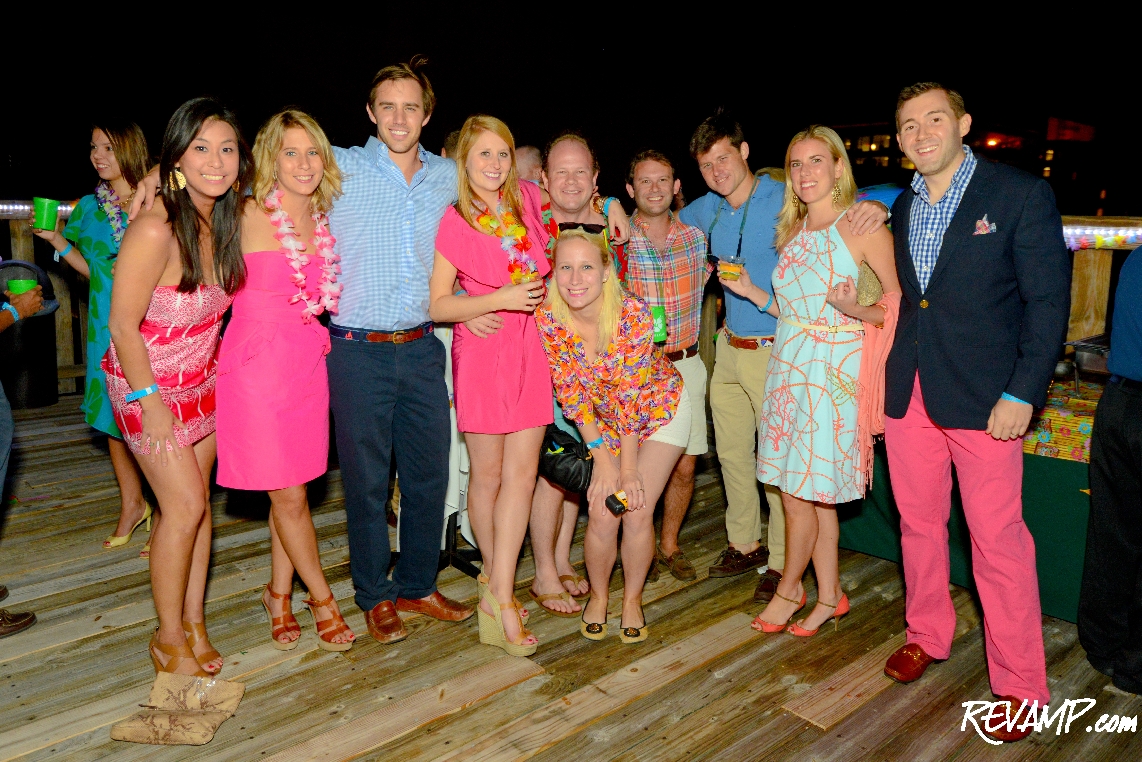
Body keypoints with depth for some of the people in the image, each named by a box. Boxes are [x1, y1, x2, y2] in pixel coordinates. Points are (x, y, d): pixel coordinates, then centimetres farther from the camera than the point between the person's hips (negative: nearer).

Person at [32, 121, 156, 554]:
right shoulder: (87, 207, 10)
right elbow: (92, 268, 16)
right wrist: (57, 239, 3)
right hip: (107, 326, 5)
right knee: (110, 417, 13)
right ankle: (131, 505, 30)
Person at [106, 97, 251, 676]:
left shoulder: (224, 220, -3)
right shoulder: (155, 229, -25)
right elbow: (123, 325, -20)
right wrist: (151, 403, -17)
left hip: (203, 381, 6)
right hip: (148, 384, -6)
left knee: (198, 502, 10)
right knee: (185, 506, -4)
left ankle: (193, 623, 25)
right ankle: (168, 639, 15)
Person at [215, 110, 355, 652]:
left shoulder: (324, 220, 7)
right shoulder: (247, 217, -9)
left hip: (308, 363, 5)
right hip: (257, 366, -5)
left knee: (292, 491, 12)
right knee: (289, 496, 3)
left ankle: (279, 595, 31)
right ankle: (321, 598, 23)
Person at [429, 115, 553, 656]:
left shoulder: (529, 199, 4)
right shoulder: (454, 223, -8)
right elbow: (435, 305, -9)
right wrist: (501, 299, -17)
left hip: (531, 349, 4)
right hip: (482, 352, -3)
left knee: (521, 472, 0)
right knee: (487, 474, 7)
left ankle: (498, 593, 7)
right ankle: (496, 578, 26)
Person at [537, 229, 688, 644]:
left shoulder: (633, 313, -30)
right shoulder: (547, 318, -21)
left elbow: (629, 396, -25)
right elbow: (572, 395, -14)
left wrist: (629, 467, -19)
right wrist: (602, 458, -15)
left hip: (659, 408, -2)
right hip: (601, 420, 2)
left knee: (637, 512, -9)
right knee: (603, 514, -7)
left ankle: (632, 598, 18)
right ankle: (598, 595, 22)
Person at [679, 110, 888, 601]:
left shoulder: (786, 199, -11)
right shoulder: (707, 211, 8)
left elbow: (848, 201, -8)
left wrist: (875, 207, -30)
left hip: (775, 352, -6)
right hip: (729, 349, 7)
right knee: (731, 452, 16)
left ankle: (782, 562, 16)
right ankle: (744, 544, 34)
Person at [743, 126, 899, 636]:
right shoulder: (793, 231, 14)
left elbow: (901, 303, -10)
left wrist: (857, 310, -27)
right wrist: (748, 290, 8)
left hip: (833, 369, -7)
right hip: (789, 364, 7)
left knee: (802, 491, 0)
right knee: (812, 492, 11)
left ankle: (789, 590, 21)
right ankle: (830, 596, 24)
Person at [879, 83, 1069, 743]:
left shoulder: (1022, 194, -5)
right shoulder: (902, 207, 12)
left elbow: (1049, 301, -7)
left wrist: (1022, 394, -13)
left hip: (984, 397, -5)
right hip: (909, 393, 5)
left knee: (998, 541, 0)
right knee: (920, 524, 15)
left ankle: (1020, 686, 15)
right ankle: (927, 637, 34)